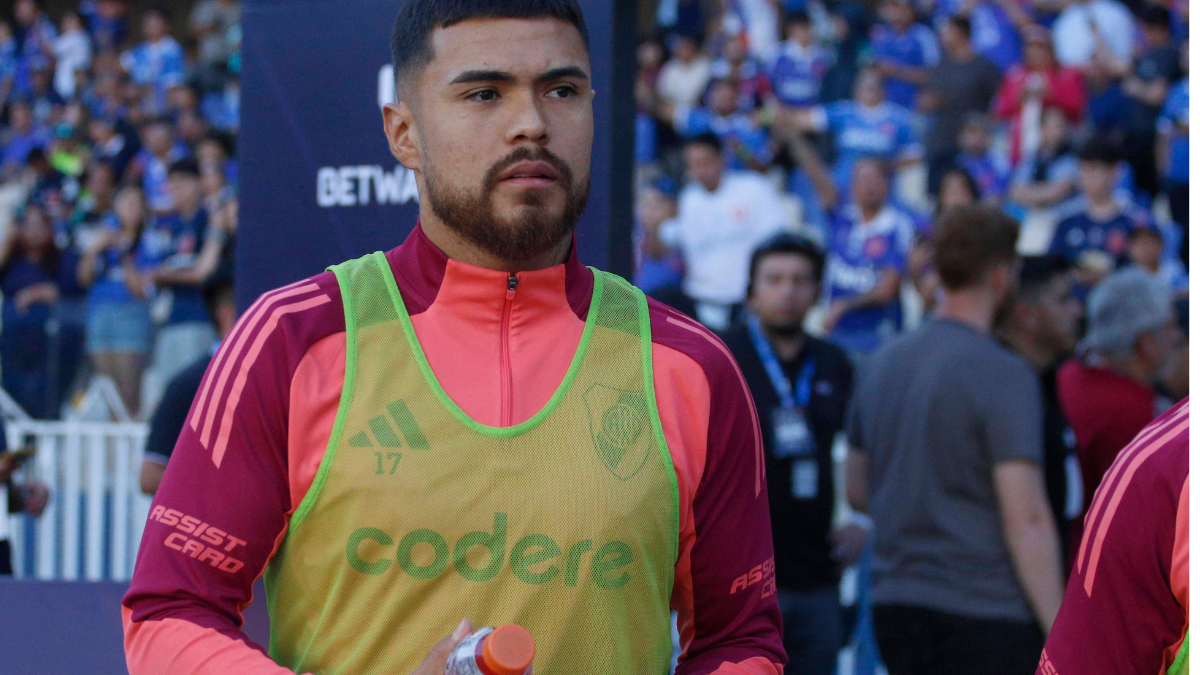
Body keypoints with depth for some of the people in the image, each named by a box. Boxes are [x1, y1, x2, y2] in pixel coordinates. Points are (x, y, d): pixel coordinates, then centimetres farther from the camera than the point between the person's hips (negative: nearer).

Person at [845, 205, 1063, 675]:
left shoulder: (882, 366, 11)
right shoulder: (1004, 375, -12)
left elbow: (855, 491, 20)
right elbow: (1026, 518, -17)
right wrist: (1059, 636, -15)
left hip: (895, 609, 7)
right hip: (986, 615, -7)